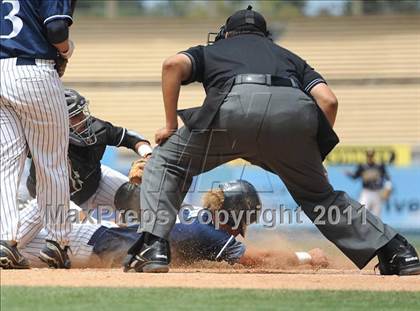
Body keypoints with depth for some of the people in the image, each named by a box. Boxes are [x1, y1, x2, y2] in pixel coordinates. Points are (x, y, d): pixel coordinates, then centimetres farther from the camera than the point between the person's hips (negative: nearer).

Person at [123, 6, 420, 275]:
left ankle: (154, 248, 0)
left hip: (235, 107, -2)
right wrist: (311, 156, 28)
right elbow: (328, 100, 21)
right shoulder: (289, 56, 39)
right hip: (295, 113, 3)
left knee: (166, 162, 19)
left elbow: (174, 64, 13)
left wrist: (171, 125, 18)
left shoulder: (210, 51, 37)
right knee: (318, 193, 25)